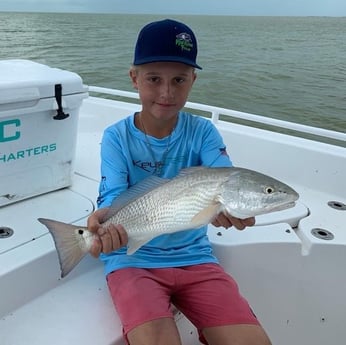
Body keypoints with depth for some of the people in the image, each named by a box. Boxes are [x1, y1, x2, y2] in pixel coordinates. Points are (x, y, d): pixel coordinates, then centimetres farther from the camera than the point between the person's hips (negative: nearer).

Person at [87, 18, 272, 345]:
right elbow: (113, 198, -13)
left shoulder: (202, 131, -2)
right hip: (132, 259, -1)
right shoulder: (117, 137, -4)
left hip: (193, 258, 2)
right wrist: (103, 220, -37)